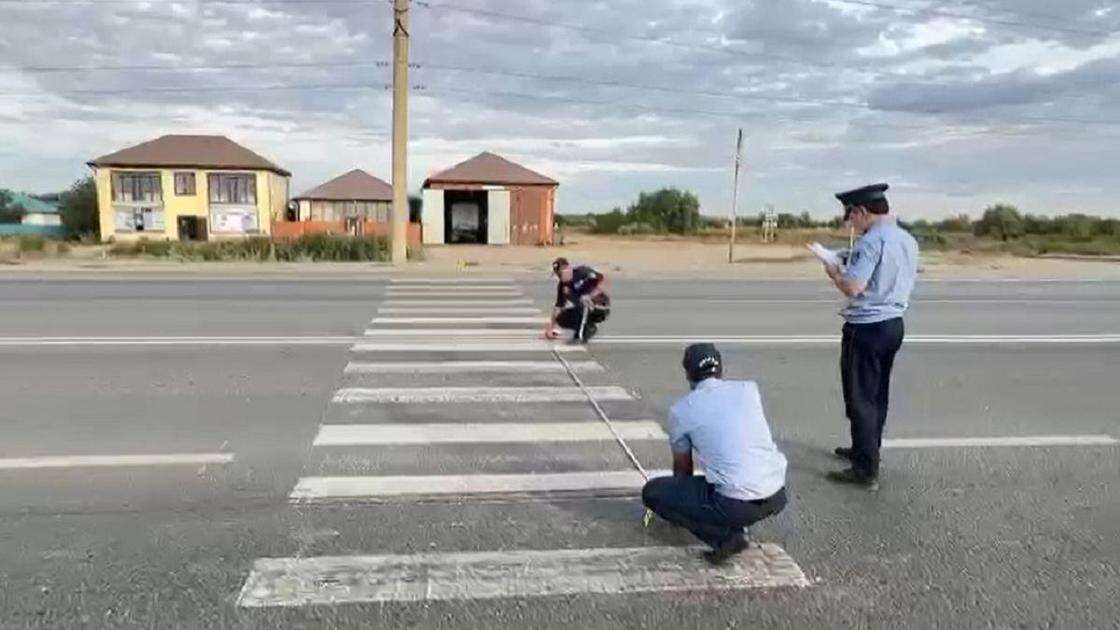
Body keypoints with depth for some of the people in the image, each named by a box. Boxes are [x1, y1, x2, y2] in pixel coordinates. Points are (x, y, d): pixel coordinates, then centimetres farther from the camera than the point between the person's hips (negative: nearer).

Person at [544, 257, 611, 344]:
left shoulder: (583, 271, -17)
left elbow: (603, 280, -25)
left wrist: (591, 296, -32)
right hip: (582, 311, 6)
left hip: (601, 308, -6)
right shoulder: (562, 285, -1)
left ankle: (583, 335, -19)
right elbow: (558, 307, 3)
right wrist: (550, 328, 0)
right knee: (561, 319, -11)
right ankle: (590, 327, 7)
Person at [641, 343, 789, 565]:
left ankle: (726, 535, -1)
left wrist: (682, 500, 40)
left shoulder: (681, 410, 3)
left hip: (737, 503, -5)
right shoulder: (749, 389, 11)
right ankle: (737, 525, 16)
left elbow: (683, 469, 18)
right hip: (778, 497, 5)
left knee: (652, 492, 11)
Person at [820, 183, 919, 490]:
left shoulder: (871, 241, -19)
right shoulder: (909, 240, 9)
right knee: (877, 394, 20)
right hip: (893, 324, 9)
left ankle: (866, 470, 4)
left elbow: (852, 287, -25)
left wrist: (834, 272, -6)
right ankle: (865, 450, 35)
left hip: (867, 329, -9)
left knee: (860, 399, -1)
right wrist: (849, 268, 15)